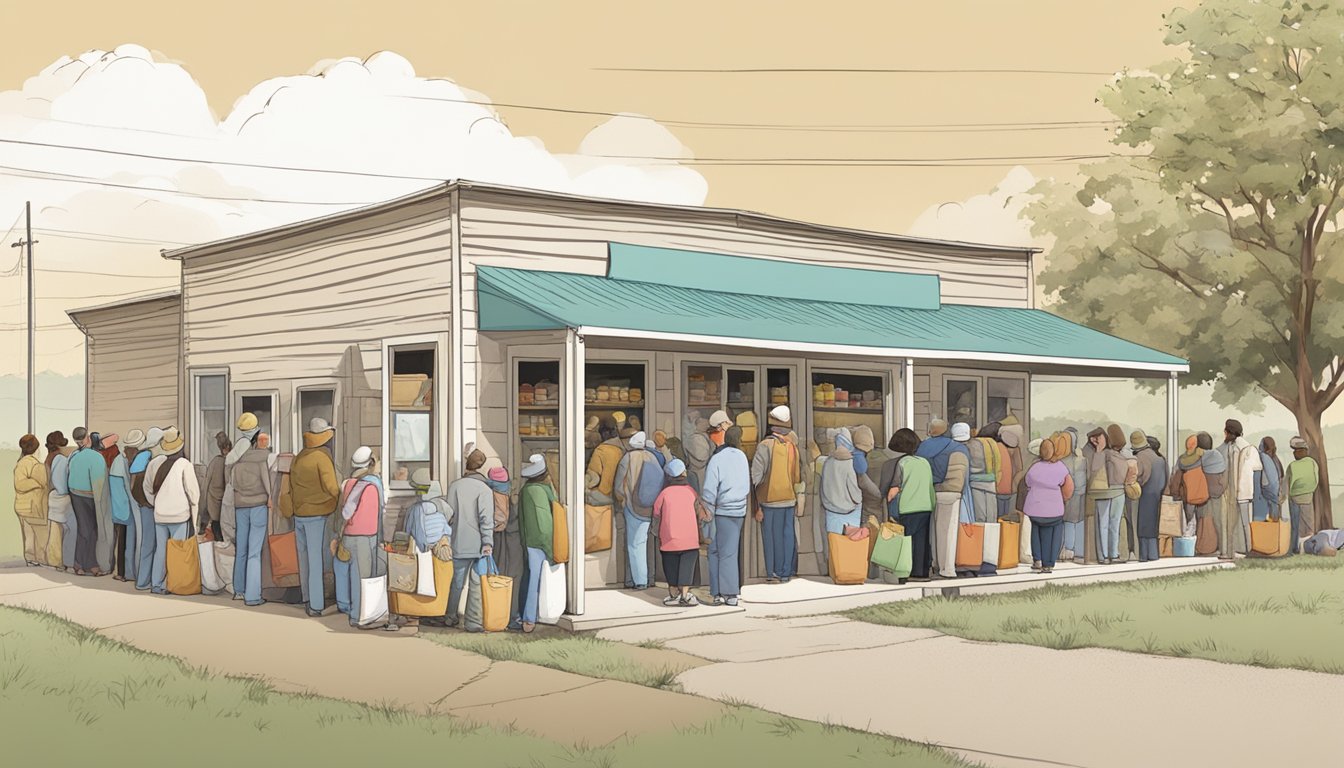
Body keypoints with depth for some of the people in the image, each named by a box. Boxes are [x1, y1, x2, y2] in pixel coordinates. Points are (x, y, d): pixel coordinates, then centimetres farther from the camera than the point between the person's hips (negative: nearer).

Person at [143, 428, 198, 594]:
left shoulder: (155, 462, 0)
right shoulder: (184, 464, -12)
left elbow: (148, 487, 10)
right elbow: (193, 490, -7)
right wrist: (194, 504, 13)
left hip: (160, 515, 5)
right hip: (180, 514, -4)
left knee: (160, 549, 12)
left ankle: (156, 584, 14)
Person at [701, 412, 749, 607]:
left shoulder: (716, 459, -12)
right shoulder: (742, 456, 7)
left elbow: (709, 491, -14)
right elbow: (748, 485, 15)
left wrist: (706, 512, -6)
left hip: (722, 512, -6)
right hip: (739, 512, 6)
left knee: (715, 552, 2)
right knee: (731, 553, 11)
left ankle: (718, 594, 2)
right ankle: (731, 594, 12)